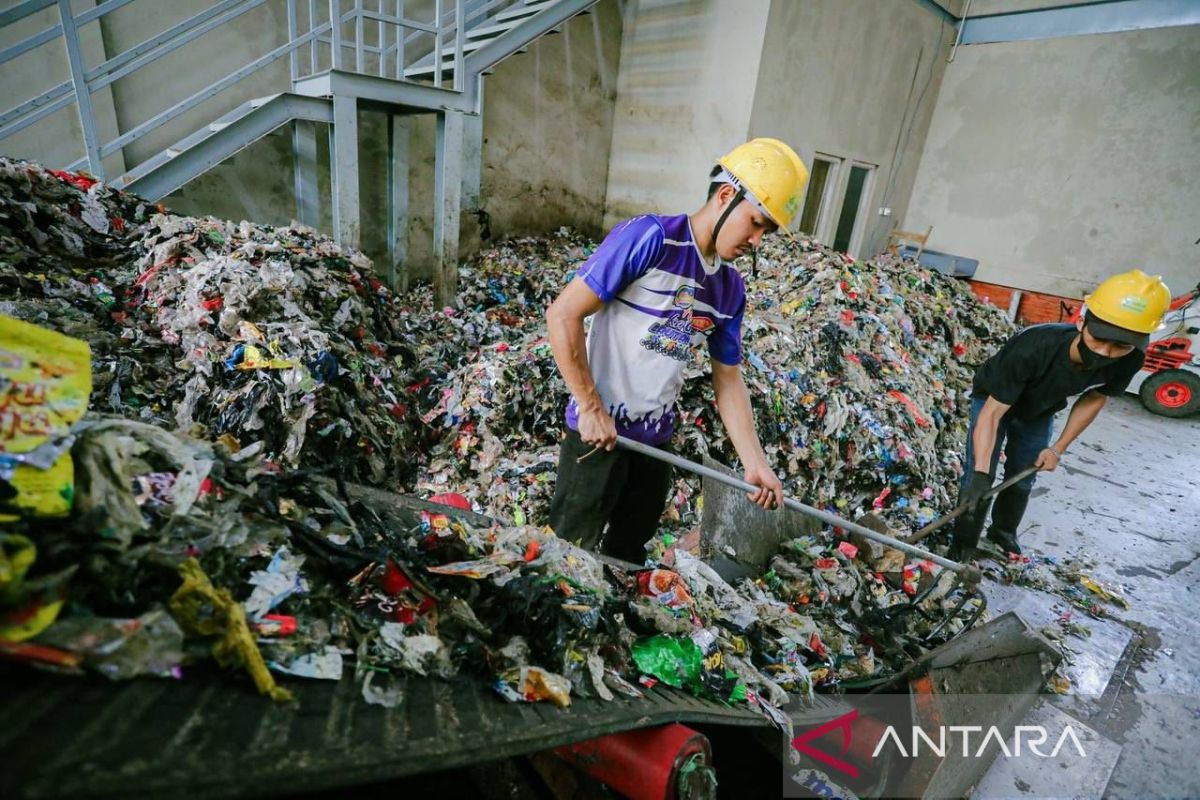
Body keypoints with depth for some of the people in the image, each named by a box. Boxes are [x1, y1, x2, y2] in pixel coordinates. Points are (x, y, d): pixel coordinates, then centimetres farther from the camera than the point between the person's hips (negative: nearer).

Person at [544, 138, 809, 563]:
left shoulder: (731, 290, 4)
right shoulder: (649, 237, -17)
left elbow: (728, 379, 10)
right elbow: (563, 314, -19)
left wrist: (754, 462, 4)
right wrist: (591, 407, -16)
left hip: (657, 437, 7)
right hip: (598, 429, -6)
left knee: (628, 552, 22)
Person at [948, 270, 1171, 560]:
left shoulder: (1128, 361, -28)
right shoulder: (1032, 348, -44)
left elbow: (1095, 398, -6)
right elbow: (992, 414, -42)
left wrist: (1058, 449, -7)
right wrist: (980, 473, -51)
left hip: (1039, 410, 5)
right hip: (994, 398, -4)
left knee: (1022, 480, 18)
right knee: (979, 479, -11)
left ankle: (1003, 532, 43)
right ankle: (962, 546, 7)